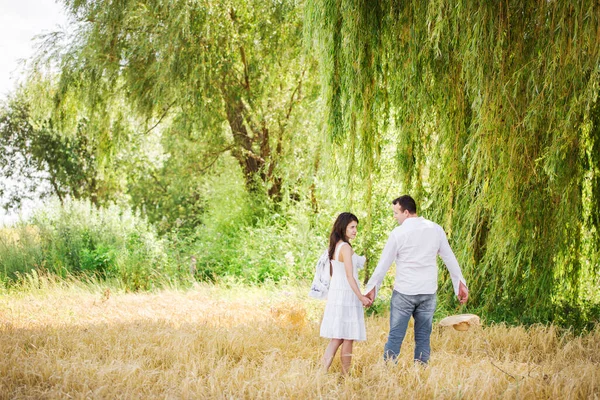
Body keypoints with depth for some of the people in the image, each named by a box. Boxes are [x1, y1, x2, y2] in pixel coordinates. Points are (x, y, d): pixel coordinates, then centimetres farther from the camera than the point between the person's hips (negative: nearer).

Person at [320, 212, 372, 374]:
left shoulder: (334, 246, 12)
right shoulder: (346, 247, -15)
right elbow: (349, 276, -19)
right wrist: (361, 297, -19)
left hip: (335, 293, 8)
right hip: (346, 295, -8)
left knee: (337, 338, 10)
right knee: (348, 339, 0)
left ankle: (324, 371, 1)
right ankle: (345, 375, 5)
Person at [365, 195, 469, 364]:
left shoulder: (398, 233, -7)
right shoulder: (435, 229, 2)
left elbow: (384, 263, -3)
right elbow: (450, 258, 7)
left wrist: (372, 288, 6)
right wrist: (460, 283, 16)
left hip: (403, 293, -3)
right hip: (428, 293, 3)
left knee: (395, 336, 1)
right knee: (423, 337, 10)